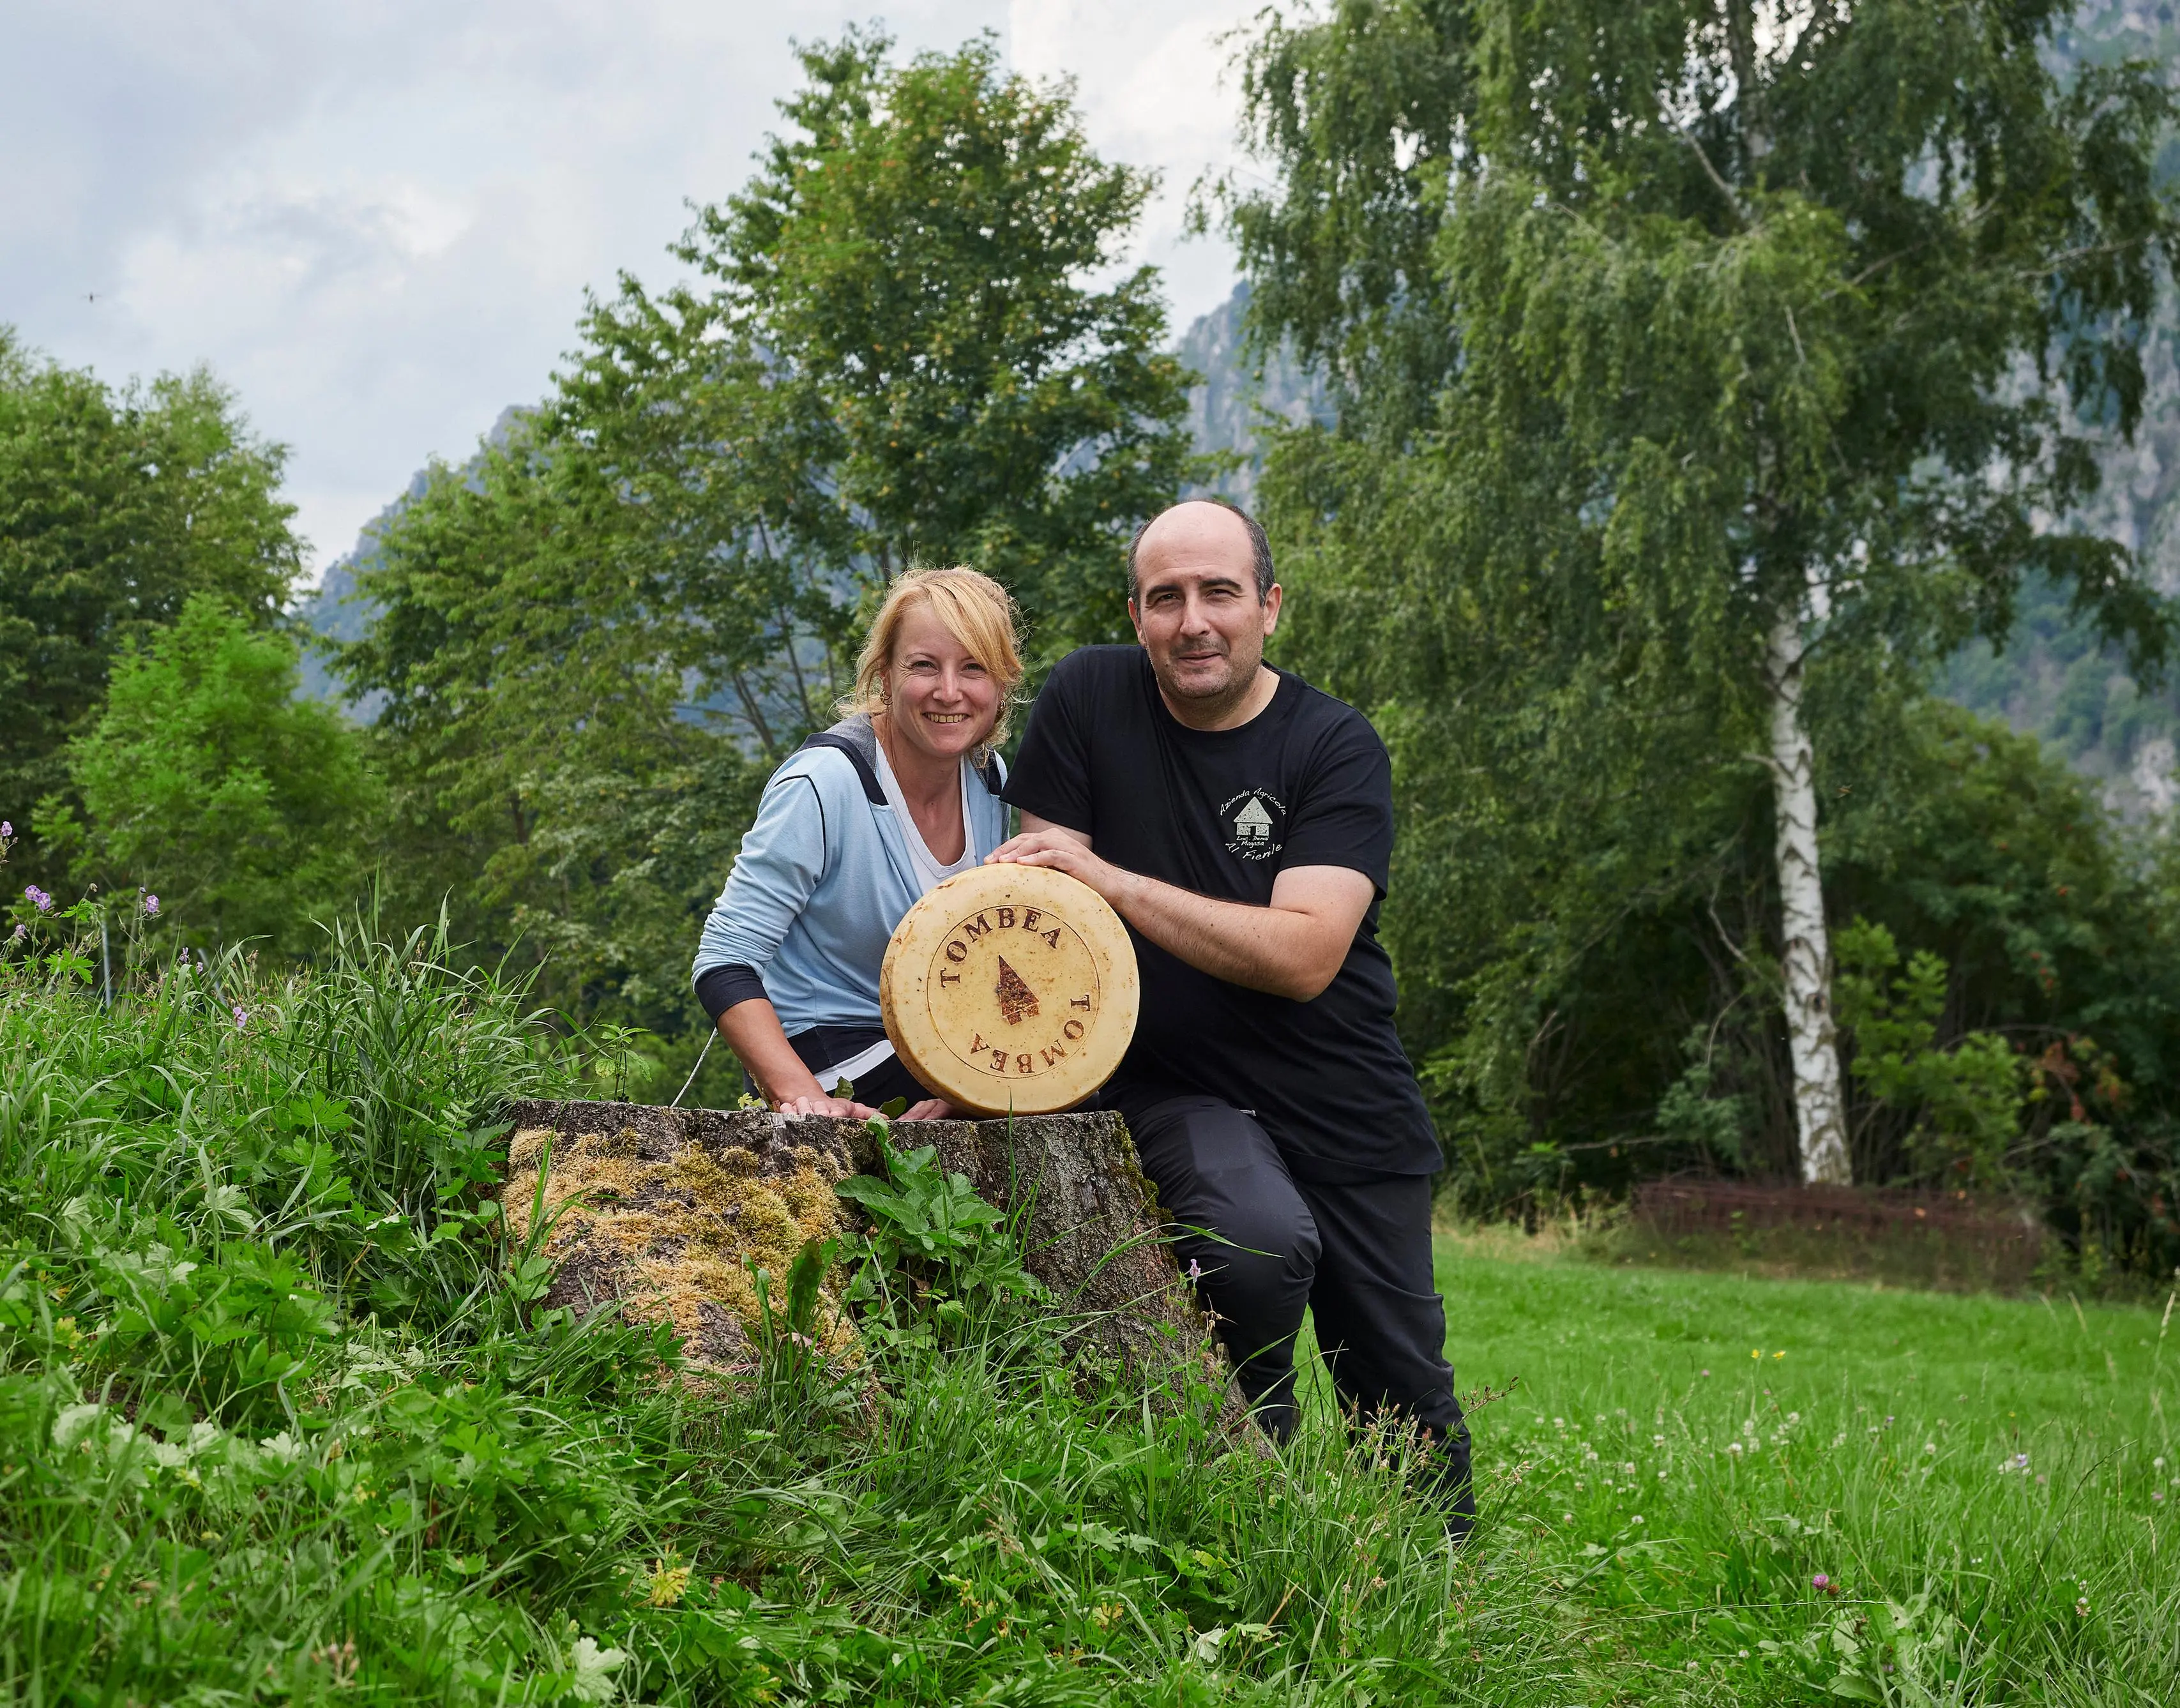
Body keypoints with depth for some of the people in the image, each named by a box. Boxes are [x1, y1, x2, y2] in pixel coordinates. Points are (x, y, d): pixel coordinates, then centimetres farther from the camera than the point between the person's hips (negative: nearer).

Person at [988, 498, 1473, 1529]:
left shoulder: (1336, 747, -8)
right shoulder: (1089, 699, -3)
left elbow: (1302, 954, -20)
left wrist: (1108, 877, -21)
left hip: (1350, 1113, 1)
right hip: (1174, 1089, -1)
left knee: (1409, 1406, 6)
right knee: (1259, 1239, -33)